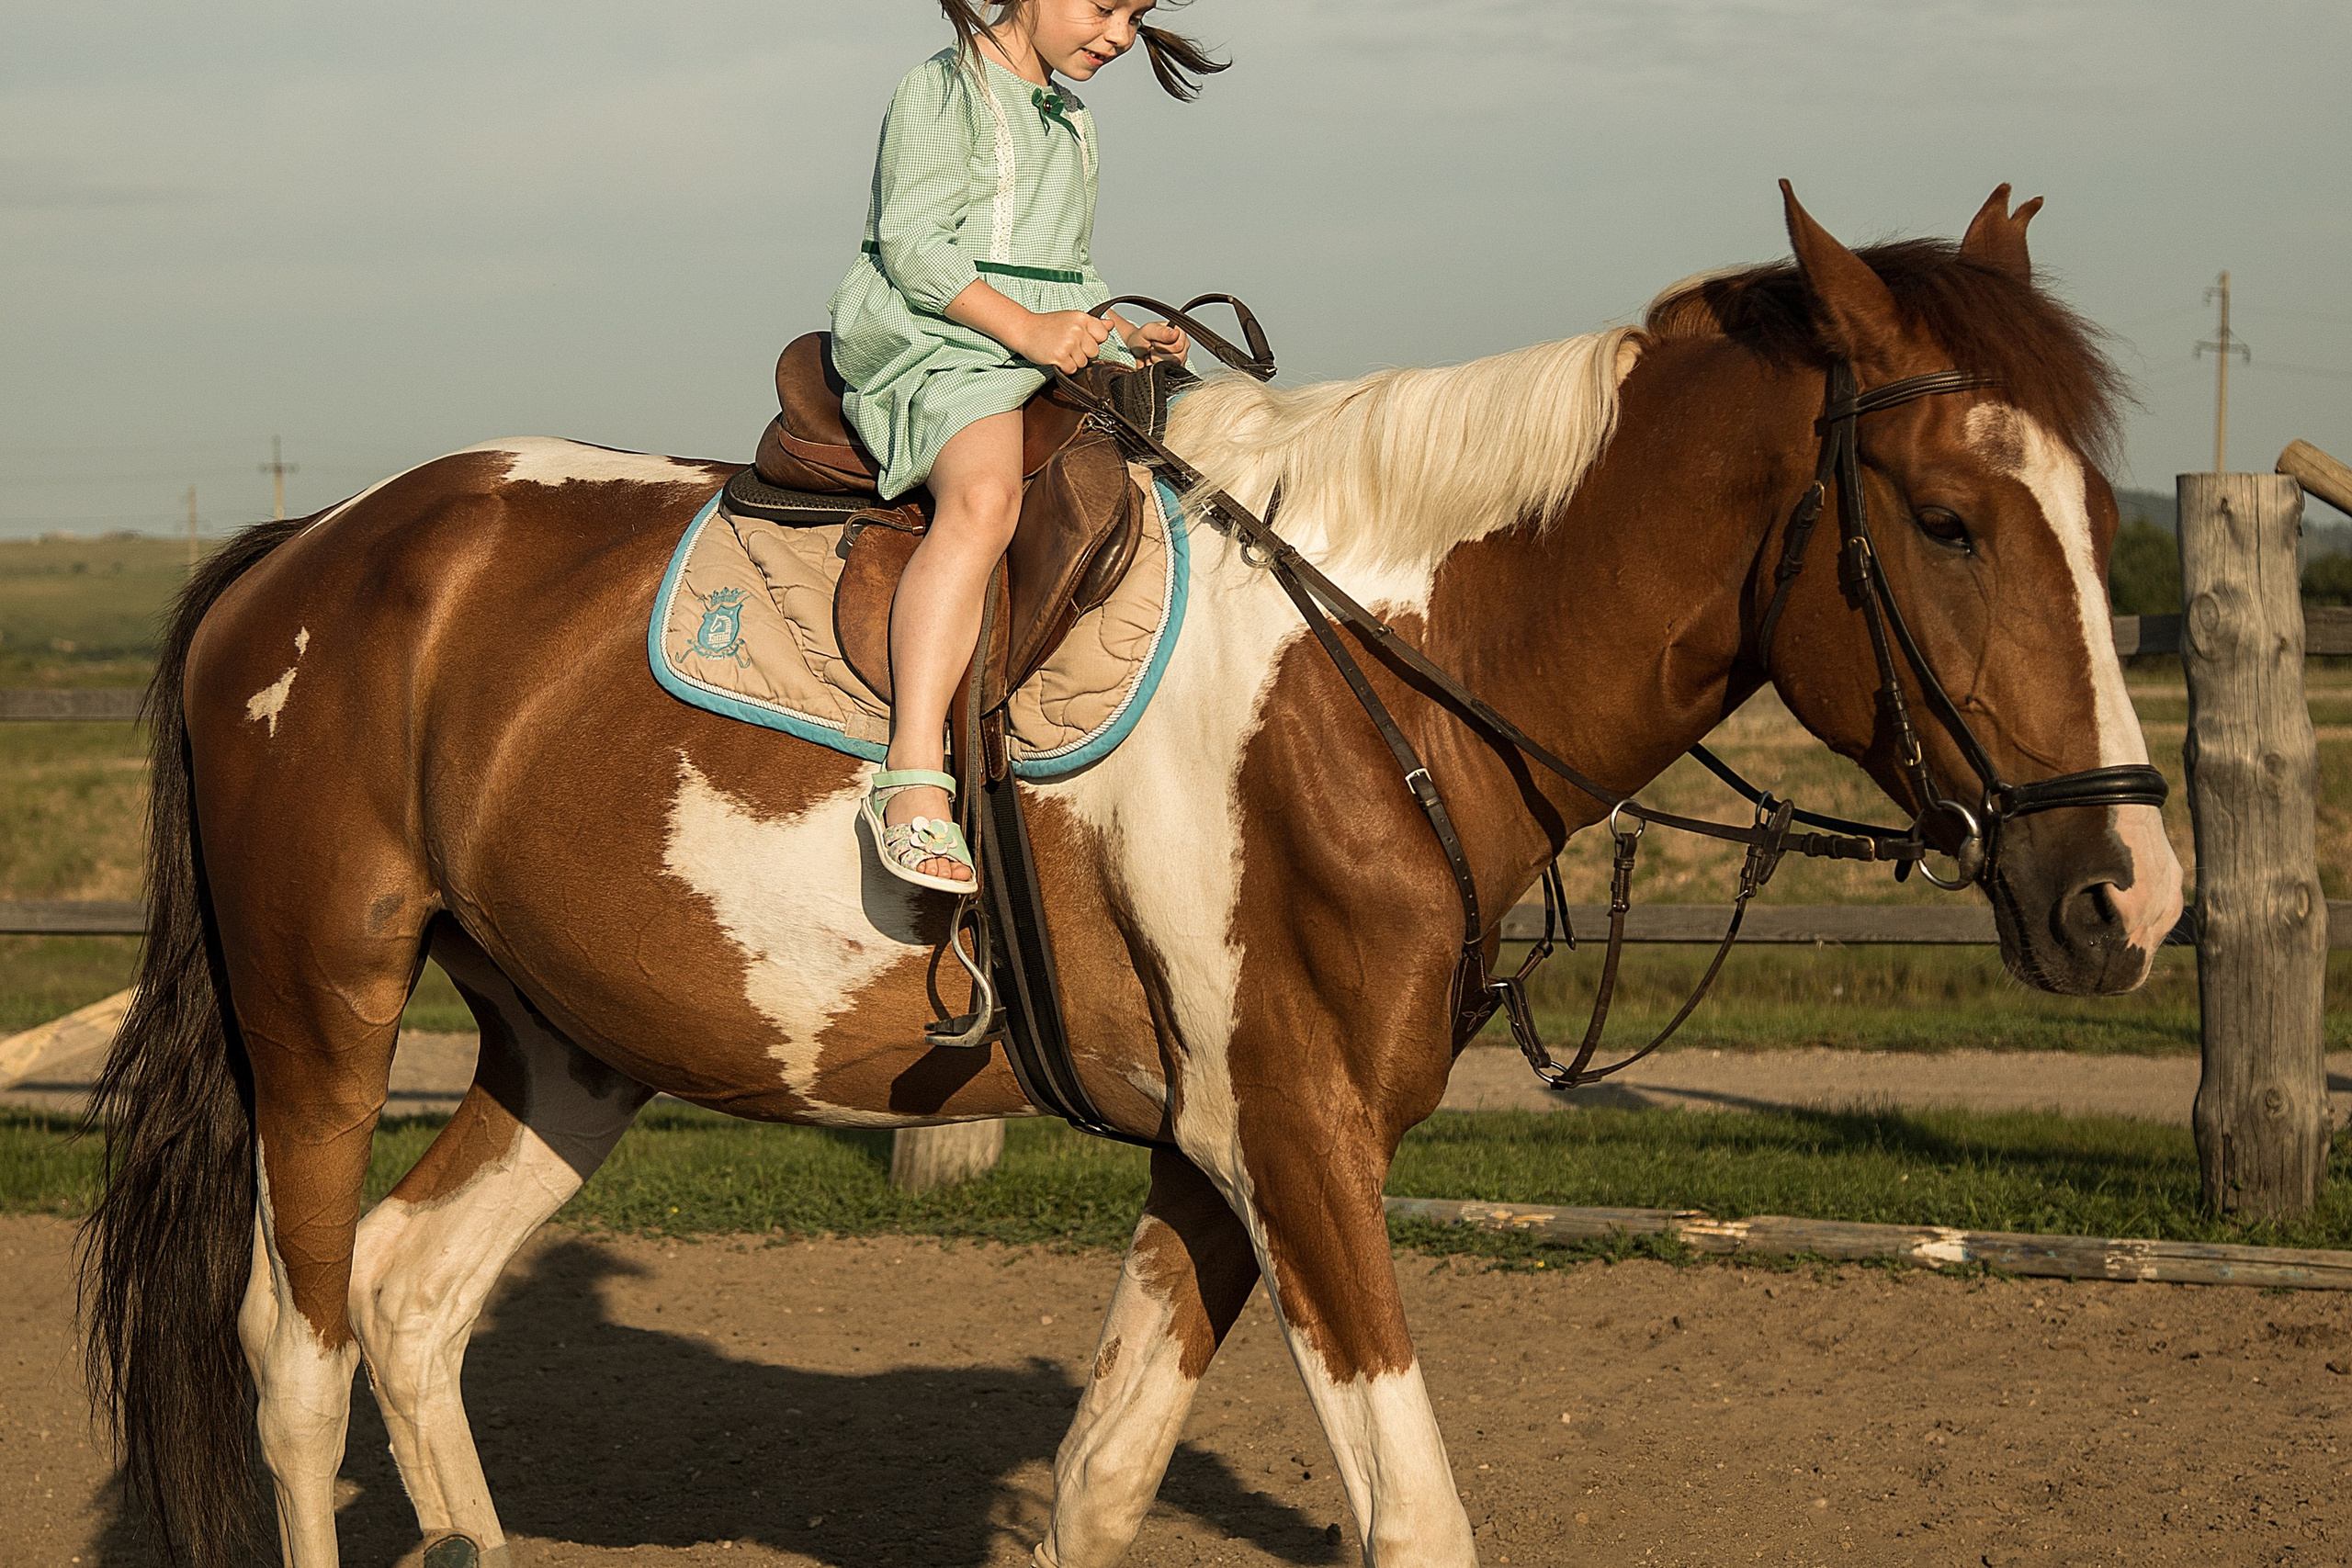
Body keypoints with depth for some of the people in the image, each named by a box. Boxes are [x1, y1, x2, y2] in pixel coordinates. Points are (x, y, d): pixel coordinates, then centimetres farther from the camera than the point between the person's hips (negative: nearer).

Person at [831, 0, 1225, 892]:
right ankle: (913, 780, -48)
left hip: (1055, 355, 10)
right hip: (944, 345, -9)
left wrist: (1126, 342, 10)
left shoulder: (1073, 119, 25)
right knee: (983, 497, -37)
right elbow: (911, 244, -13)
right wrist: (1025, 327, -23)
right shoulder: (947, 89, -2)